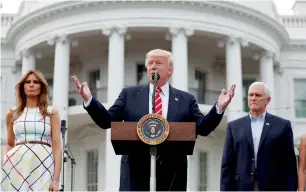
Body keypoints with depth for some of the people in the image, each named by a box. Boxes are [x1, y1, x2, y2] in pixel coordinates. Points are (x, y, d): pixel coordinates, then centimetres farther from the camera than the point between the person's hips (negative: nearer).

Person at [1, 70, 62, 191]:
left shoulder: (51, 113, 8)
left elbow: (57, 146, 1)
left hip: (42, 166, -2)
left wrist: (56, 179, -9)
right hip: (16, 167, 2)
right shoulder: (13, 114, 14)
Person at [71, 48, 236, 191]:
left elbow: (202, 128, 4)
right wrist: (89, 100, -9)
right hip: (136, 170, 0)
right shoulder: (129, 94, 10)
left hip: (172, 173, 1)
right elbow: (107, 121, 6)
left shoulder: (186, 99, 10)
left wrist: (219, 108, -12)